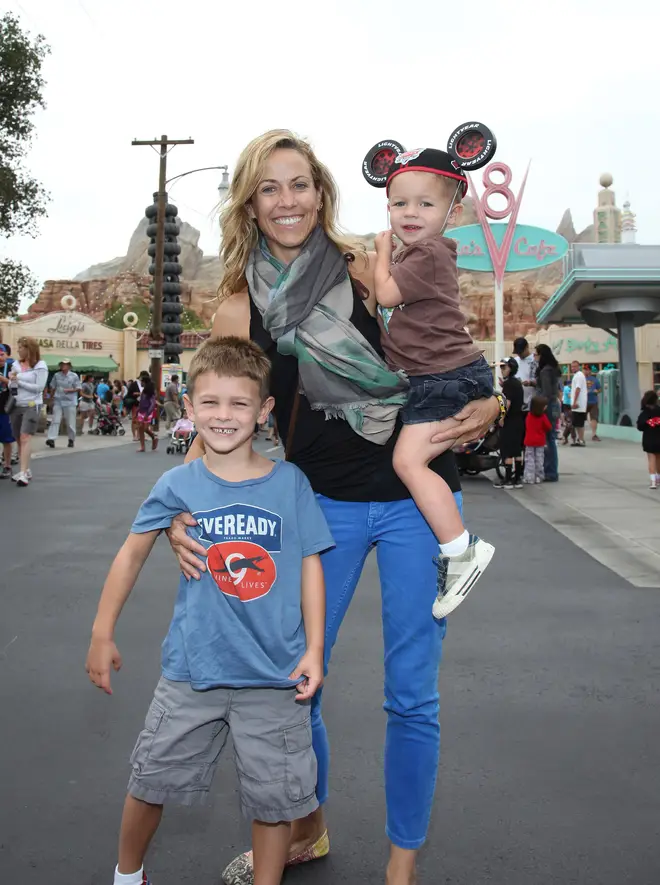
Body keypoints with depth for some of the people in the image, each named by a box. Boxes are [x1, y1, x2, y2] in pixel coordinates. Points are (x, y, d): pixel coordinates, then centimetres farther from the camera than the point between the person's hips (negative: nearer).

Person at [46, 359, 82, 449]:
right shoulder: (56, 375, 8)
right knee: (55, 421, -7)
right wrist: (52, 397, 13)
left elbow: (78, 388, 0)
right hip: (58, 401, 2)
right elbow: (52, 387, 16)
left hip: (70, 402, -2)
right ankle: (51, 439, -14)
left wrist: (70, 390, -16)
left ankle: (71, 440, 18)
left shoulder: (74, 376, 0)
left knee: (70, 423, 4)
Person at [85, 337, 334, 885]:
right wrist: (103, 634, 7)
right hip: (193, 670, 1)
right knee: (150, 781, 17)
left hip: (275, 675, -1)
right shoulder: (179, 485, -6)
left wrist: (314, 651, -4)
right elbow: (132, 554, 5)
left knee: (275, 799, 10)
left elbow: (310, 567, -1)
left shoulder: (290, 483, -7)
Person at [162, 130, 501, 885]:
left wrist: (486, 406, -18)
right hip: (322, 502, 2)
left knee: (412, 696, 7)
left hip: (415, 497, -2)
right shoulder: (238, 308, -1)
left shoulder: (370, 270, -6)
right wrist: (179, 509, -12)